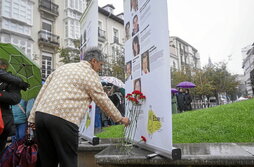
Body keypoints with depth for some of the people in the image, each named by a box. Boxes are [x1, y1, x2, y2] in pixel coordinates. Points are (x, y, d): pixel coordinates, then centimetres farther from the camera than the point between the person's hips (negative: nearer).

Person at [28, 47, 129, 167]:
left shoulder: (63, 67, 22)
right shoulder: (91, 74, 4)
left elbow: (42, 92, 18)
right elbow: (104, 101, 8)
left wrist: (32, 118, 19)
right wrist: (120, 119, 21)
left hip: (40, 114, 7)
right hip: (63, 119, -7)